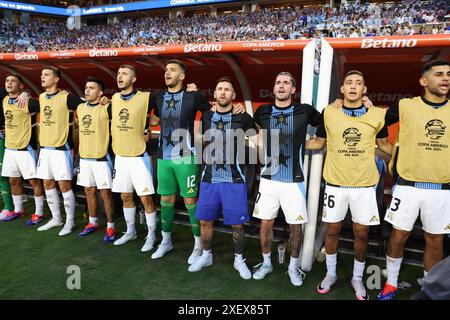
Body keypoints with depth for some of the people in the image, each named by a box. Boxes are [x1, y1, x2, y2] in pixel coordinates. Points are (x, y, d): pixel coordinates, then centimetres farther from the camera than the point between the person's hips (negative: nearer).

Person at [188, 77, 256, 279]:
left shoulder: (243, 118, -4)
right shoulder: (206, 117, 6)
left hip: (234, 180, -3)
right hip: (209, 178, 3)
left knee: (237, 223, 5)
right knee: (205, 221, 11)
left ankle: (239, 259, 26)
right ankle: (206, 255, 33)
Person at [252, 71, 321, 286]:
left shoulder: (304, 112, -4)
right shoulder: (263, 112, 3)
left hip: (294, 180, -1)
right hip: (269, 178, 2)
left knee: (296, 226, 8)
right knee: (266, 223, 10)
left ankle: (293, 266, 30)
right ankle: (266, 263, 31)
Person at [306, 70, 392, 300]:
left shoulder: (377, 115, -1)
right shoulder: (329, 113, -2)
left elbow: (384, 145, 12)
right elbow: (318, 142, 8)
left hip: (365, 185, 0)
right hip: (335, 183, 0)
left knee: (361, 233, 9)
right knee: (332, 230, 11)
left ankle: (357, 278, 32)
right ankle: (330, 274, 32)